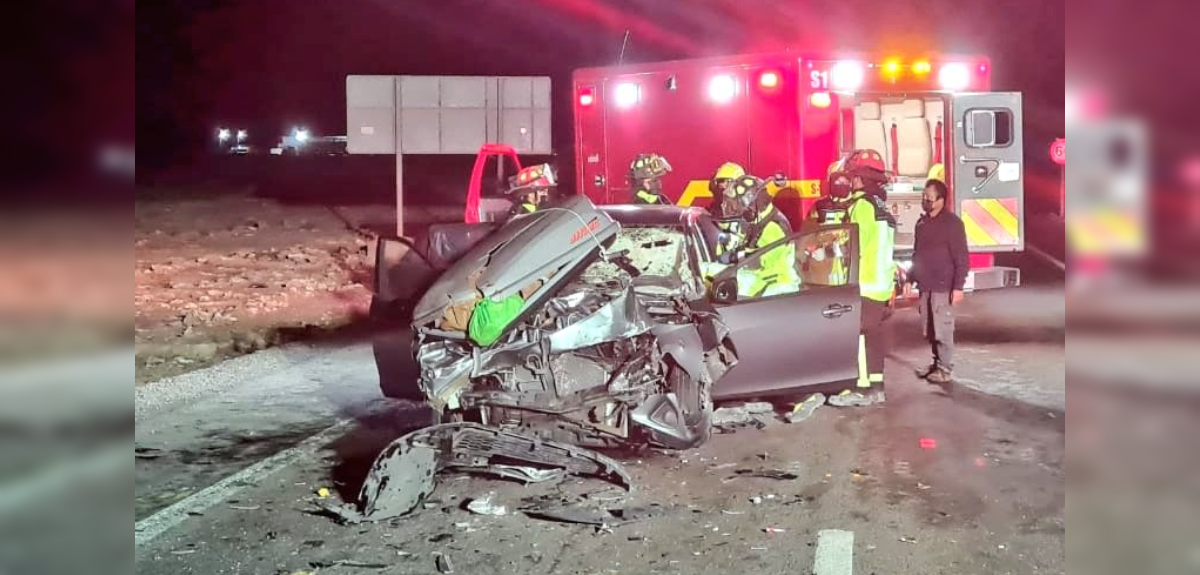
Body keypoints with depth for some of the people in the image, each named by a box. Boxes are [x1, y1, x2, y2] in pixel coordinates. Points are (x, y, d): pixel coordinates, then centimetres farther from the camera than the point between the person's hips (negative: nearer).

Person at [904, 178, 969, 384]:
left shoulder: (952, 223, -10)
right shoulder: (922, 222, 11)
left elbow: (962, 258, -12)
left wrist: (958, 286, -17)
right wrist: (910, 280, 16)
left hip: (943, 287, -7)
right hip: (925, 286, 7)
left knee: (943, 329, -3)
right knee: (929, 329, 12)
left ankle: (945, 368, 6)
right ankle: (937, 362, 24)